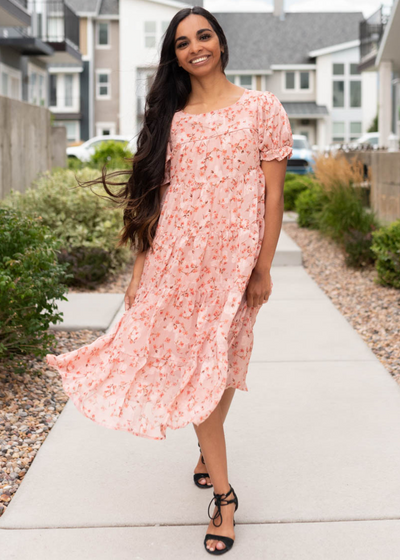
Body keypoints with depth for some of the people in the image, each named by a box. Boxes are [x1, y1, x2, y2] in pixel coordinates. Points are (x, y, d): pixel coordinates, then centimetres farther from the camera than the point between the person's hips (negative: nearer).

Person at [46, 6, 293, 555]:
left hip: (233, 258, -2)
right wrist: (141, 268, 5)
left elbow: (273, 194, 0)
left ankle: (207, 452, 35)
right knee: (191, 365, -1)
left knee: (217, 368, 6)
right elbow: (155, 198, 9)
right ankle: (223, 494, 9)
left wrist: (264, 267, -6)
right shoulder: (170, 118, 10)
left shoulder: (261, 108, 2)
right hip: (176, 257, 2)